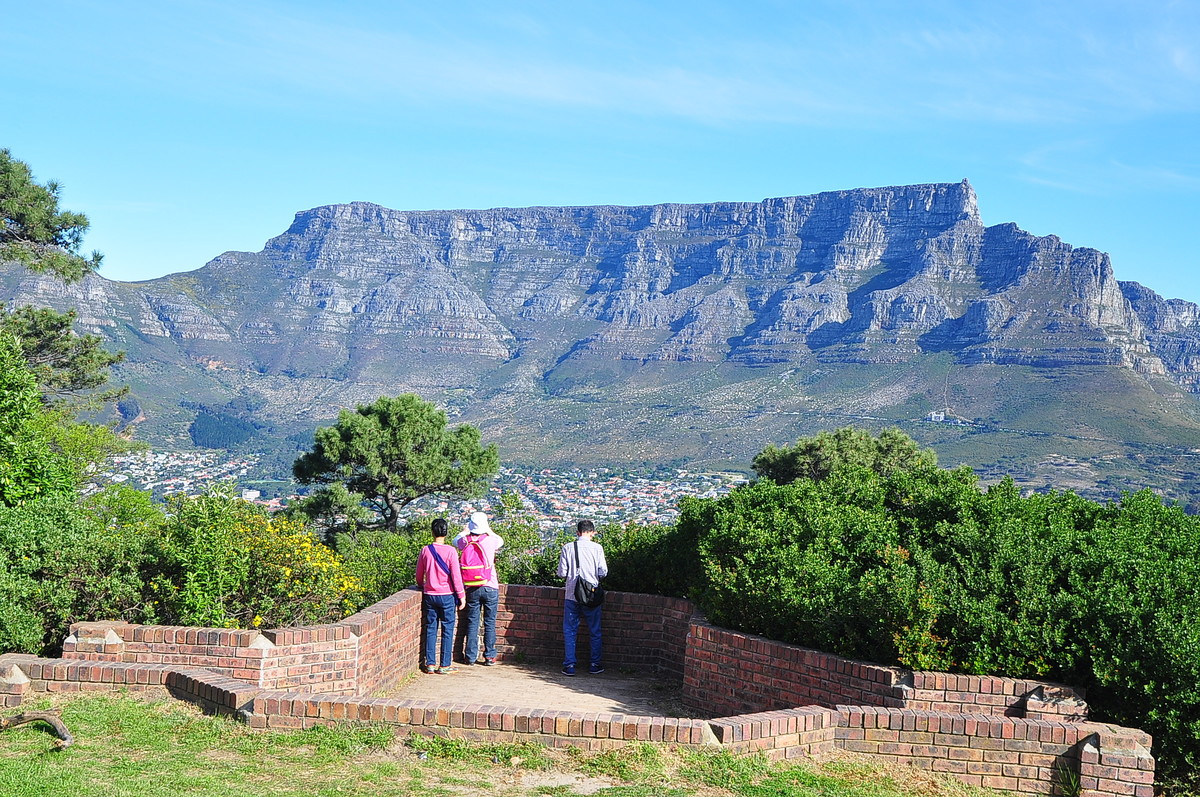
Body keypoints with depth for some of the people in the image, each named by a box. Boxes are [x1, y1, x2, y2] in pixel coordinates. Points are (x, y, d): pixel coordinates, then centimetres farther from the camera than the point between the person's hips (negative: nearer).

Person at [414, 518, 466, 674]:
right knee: (447, 629, 4)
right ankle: (445, 665, 4)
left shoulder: (425, 550, 0)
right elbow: (456, 575, -11)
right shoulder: (450, 551, -11)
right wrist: (461, 596, -3)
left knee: (430, 629, 10)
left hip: (429, 595, 3)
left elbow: (419, 575, 10)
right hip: (446, 595, -3)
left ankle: (430, 664, 11)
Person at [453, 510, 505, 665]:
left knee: (472, 623, 9)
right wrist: (489, 531, 28)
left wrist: (465, 532, 35)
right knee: (490, 623, 5)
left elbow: (456, 541, 21)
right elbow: (501, 541, 17)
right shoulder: (490, 541, -8)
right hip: (490, 588, -2)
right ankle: (489, 656, 8)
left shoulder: (465, 542, -4)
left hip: (472, 589, 2)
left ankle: (471, 656, 11)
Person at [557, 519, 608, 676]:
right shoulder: (597, 548, -5)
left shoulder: (567, 548, -3)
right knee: (594, 631, 13)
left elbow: (562, 573, -3)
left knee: (570, 631, 9)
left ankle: (569, 665, 7)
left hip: (571, 595, 0)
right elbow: (603, 572, -6)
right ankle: (595, 664, 18)